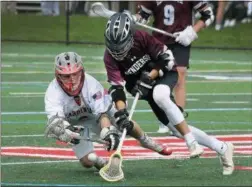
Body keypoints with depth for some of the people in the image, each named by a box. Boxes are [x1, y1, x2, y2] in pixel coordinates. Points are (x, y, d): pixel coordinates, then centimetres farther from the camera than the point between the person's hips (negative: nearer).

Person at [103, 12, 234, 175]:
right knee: (177, 129, 1)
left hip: (166, 73, -5)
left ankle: (192, 143, -32)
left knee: (159, 95, -39)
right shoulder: (110, 56, -20)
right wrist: (121, 114, -36)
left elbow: (166, 59, -20)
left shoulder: (142, 38, -28)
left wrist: (149, 78, -29)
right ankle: (222, 148, 15)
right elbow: (117, 87, -24)